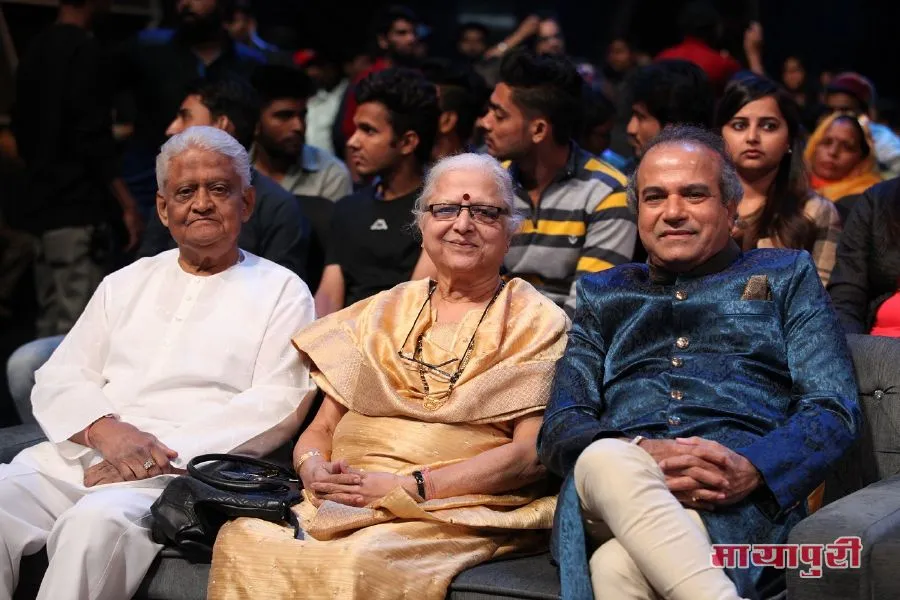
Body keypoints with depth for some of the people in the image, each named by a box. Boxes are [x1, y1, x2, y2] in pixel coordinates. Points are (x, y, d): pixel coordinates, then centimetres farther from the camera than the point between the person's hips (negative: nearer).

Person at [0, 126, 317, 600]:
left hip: (188, 470, -5)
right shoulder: (125, 284, 23)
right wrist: (106, 430, -9)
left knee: (97, 521, -35)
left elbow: (278, 405, -4)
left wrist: (165, 453, -14)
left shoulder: (281, 291, 9)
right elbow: (57, 381, 15)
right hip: (79, 455, 5)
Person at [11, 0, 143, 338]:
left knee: (51, 324, 11)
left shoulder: (36, 49, 14)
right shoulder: (82, 49, -12)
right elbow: (93, 139, -18)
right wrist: (127, 203, -16)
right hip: (77, 209, -9)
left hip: (42, 205, 9)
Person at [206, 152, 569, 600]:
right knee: (243, 538, -26)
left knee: (365, 559, -36)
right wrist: (314, 468, -7)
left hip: (461, 509, -4)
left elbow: (531, 453, -5)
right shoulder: (383, 312, 20)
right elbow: (321, 428, 18)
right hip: (346, 500, 4)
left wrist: (411, 485, -15)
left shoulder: (537, 323, 7)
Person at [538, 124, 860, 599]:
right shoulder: (602, 294, 27)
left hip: (741, 499, -4)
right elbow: (559, 427, 14)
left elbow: (834, 410, 8)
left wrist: (752, 470, -16)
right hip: (614, 488, 4)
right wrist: (637, 455, -12)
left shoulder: (785, 275, 21)